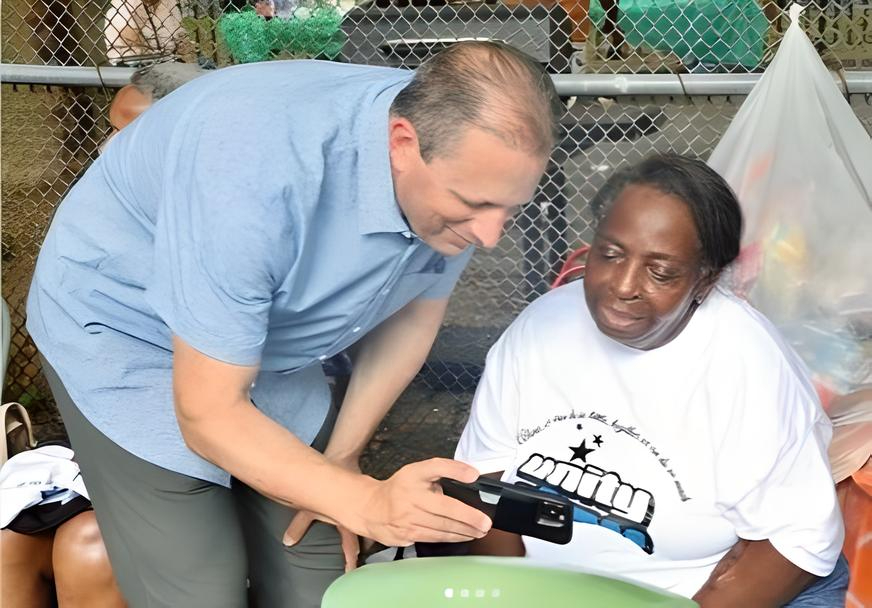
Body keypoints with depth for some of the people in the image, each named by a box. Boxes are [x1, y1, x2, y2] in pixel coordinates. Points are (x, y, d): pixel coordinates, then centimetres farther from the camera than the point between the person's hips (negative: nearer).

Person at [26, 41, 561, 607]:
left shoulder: (461, 158, -19)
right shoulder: (261, 176, -39)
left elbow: (416, 310, 0)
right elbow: (209, 415, -31)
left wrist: (341, 455, 0)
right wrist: (368, 503, -38)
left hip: (270, 342, 5)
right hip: (123, 326, -5)